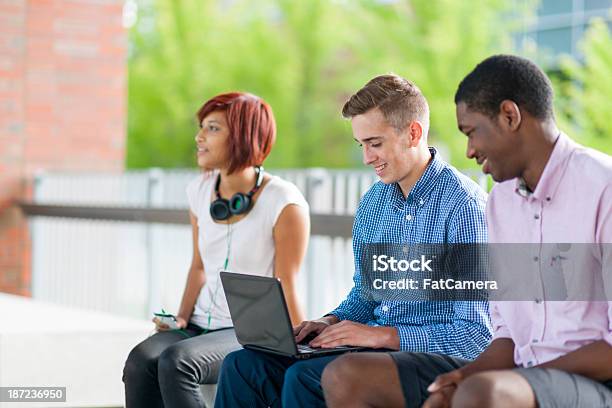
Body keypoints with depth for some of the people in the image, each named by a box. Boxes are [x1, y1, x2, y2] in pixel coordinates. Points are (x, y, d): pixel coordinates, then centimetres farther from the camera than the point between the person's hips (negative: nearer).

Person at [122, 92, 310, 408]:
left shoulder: (283, 202, -10)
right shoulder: (200, 190, 9)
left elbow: (285, 290, -7)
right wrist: (182, 318, 4)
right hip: (201, 325, 6)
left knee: (175, 361, -31)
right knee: (140, 362, -24)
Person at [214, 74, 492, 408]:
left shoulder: (464, 205, -14)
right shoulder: (372, 203, 12)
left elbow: (475, 334, -17)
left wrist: (382, 335, -19)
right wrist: (332, 322, 2)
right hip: (374, 349, 8)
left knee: (304, 377, -29)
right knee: (242, 365, -9)